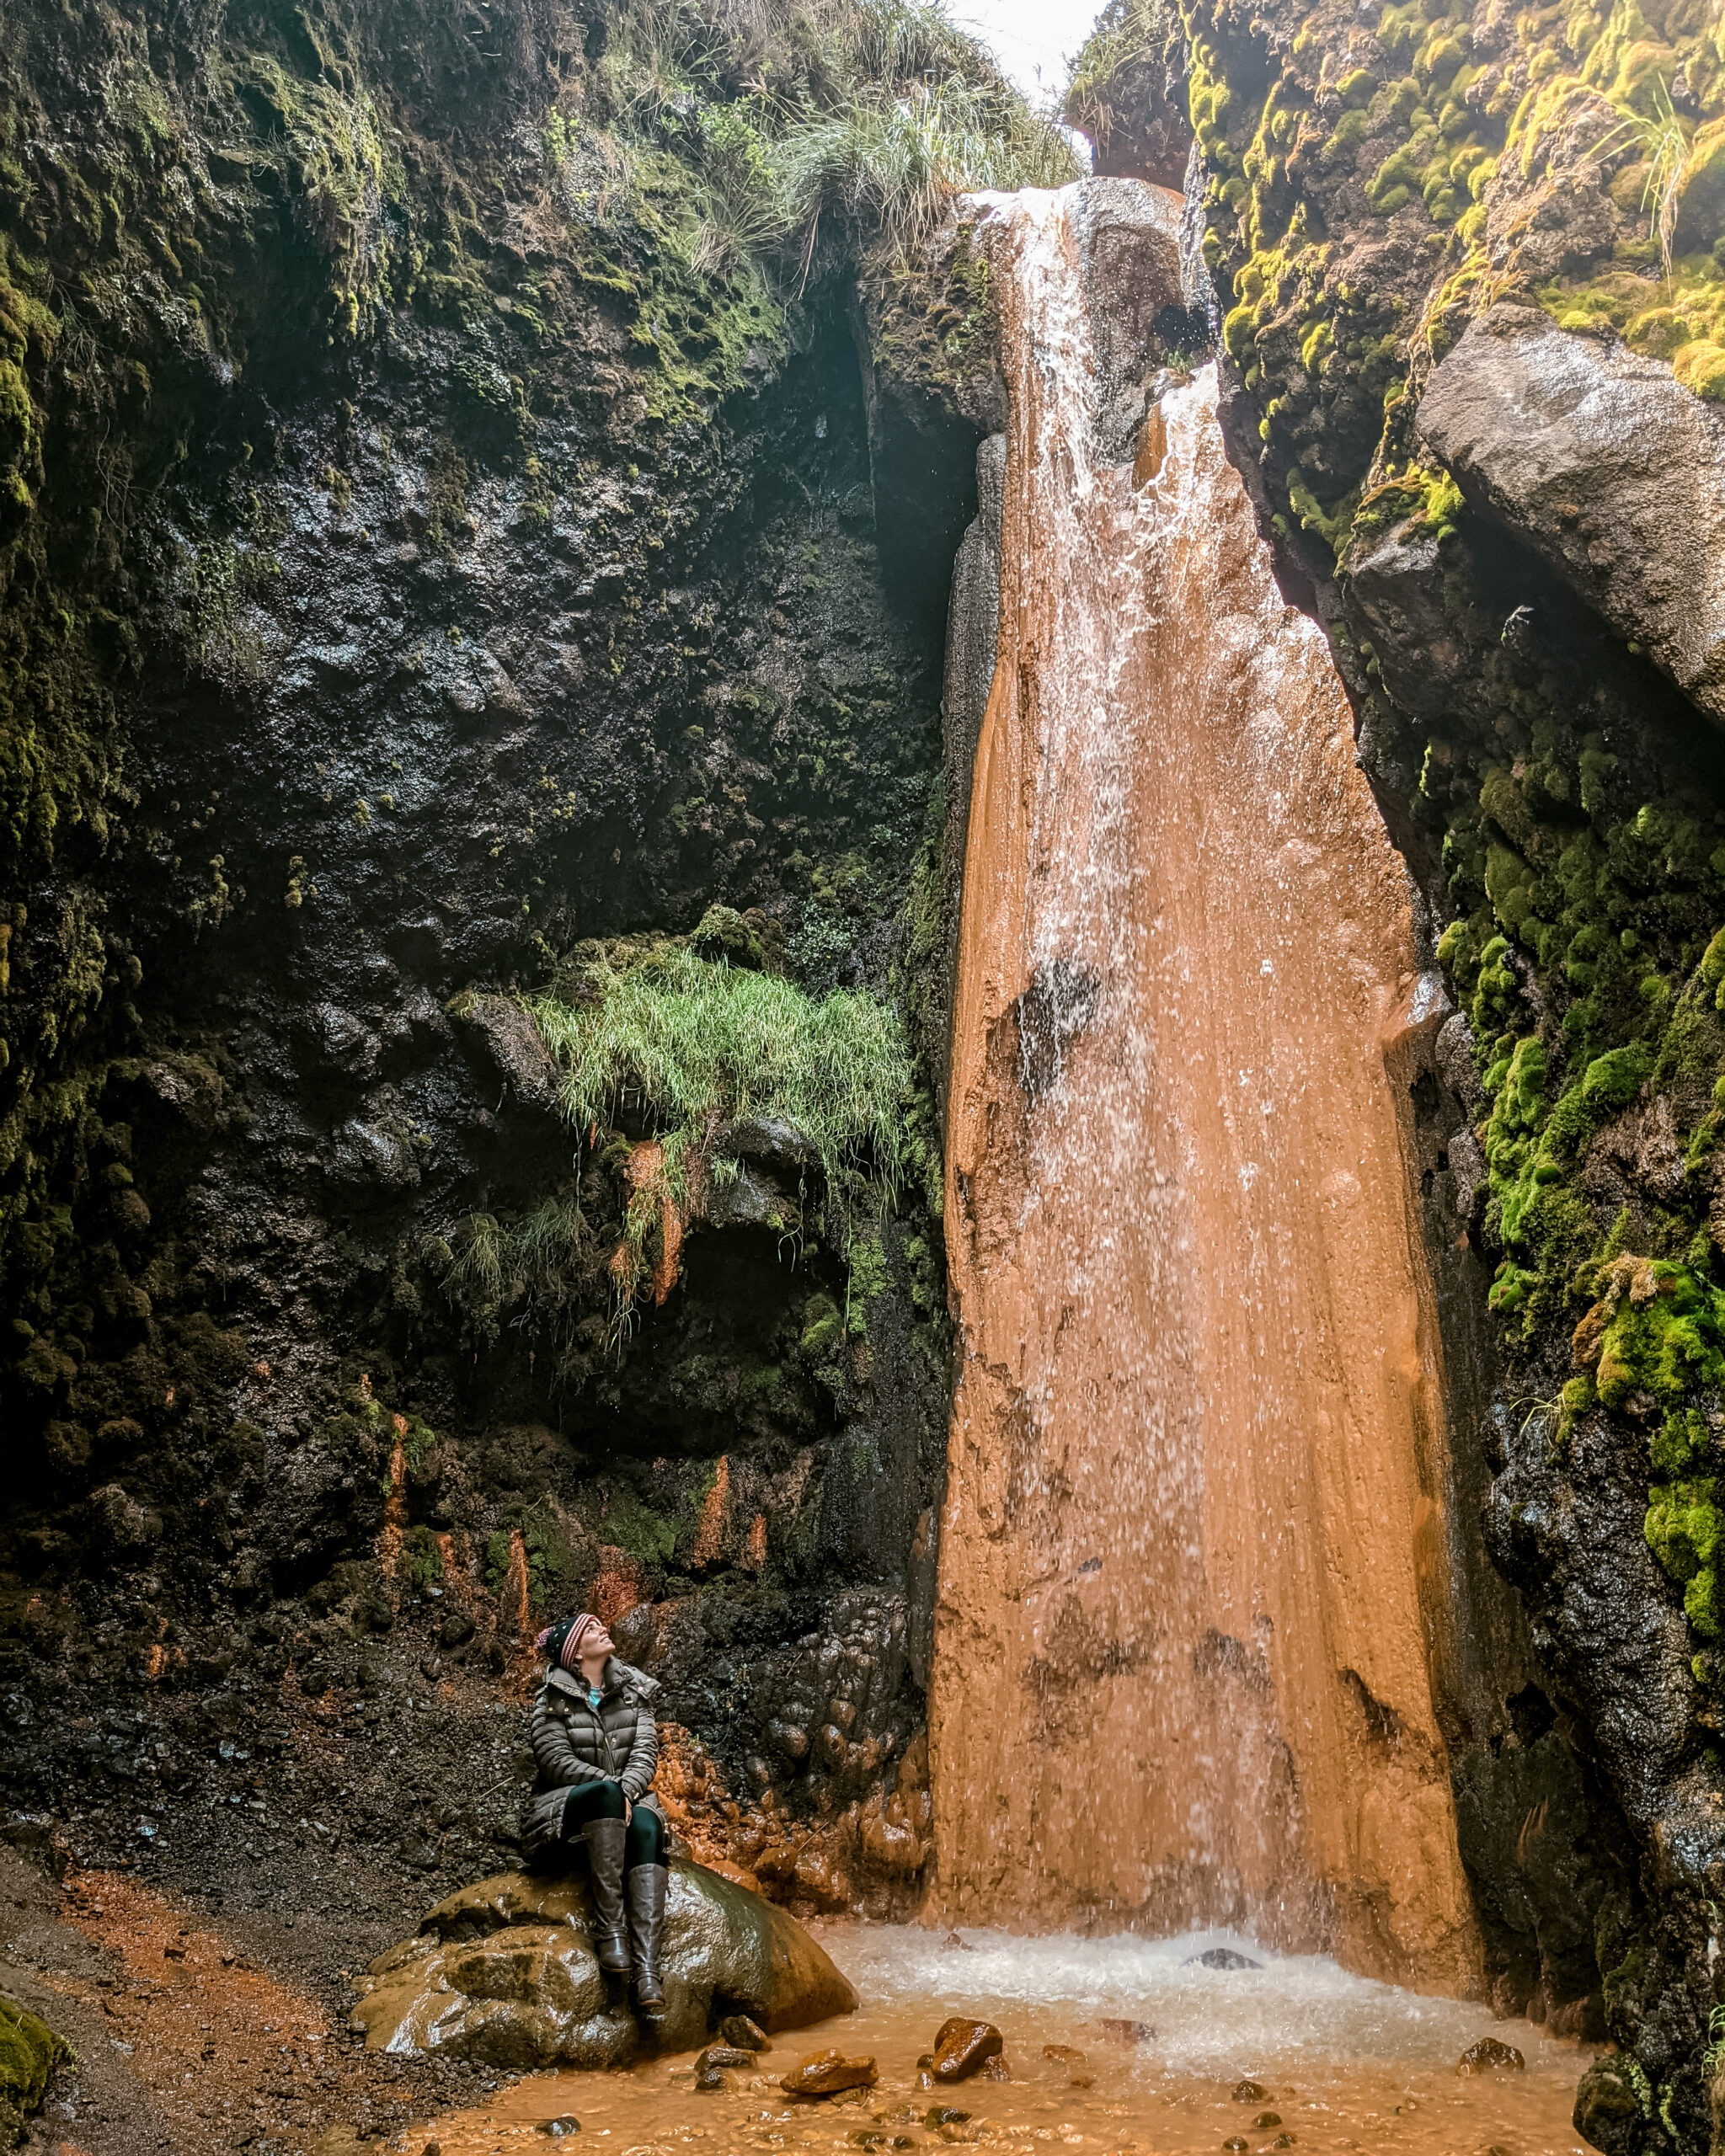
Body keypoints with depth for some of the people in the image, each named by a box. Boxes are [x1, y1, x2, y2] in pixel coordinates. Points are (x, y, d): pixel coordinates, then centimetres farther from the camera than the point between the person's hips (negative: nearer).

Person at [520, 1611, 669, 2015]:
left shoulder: (634, 1691, 12)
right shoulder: (552, 1700, 3)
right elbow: (556, 1760, -9)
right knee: (606, 1792, -38)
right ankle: (610, 1930, -41)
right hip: (568, 1807, -2)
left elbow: (646, 1752, 1)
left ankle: (647, 1966, -47)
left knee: (647, 1829, -34)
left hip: (627, 1799, 3)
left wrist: (627, 1789, -19)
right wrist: (610, 1786, -21)